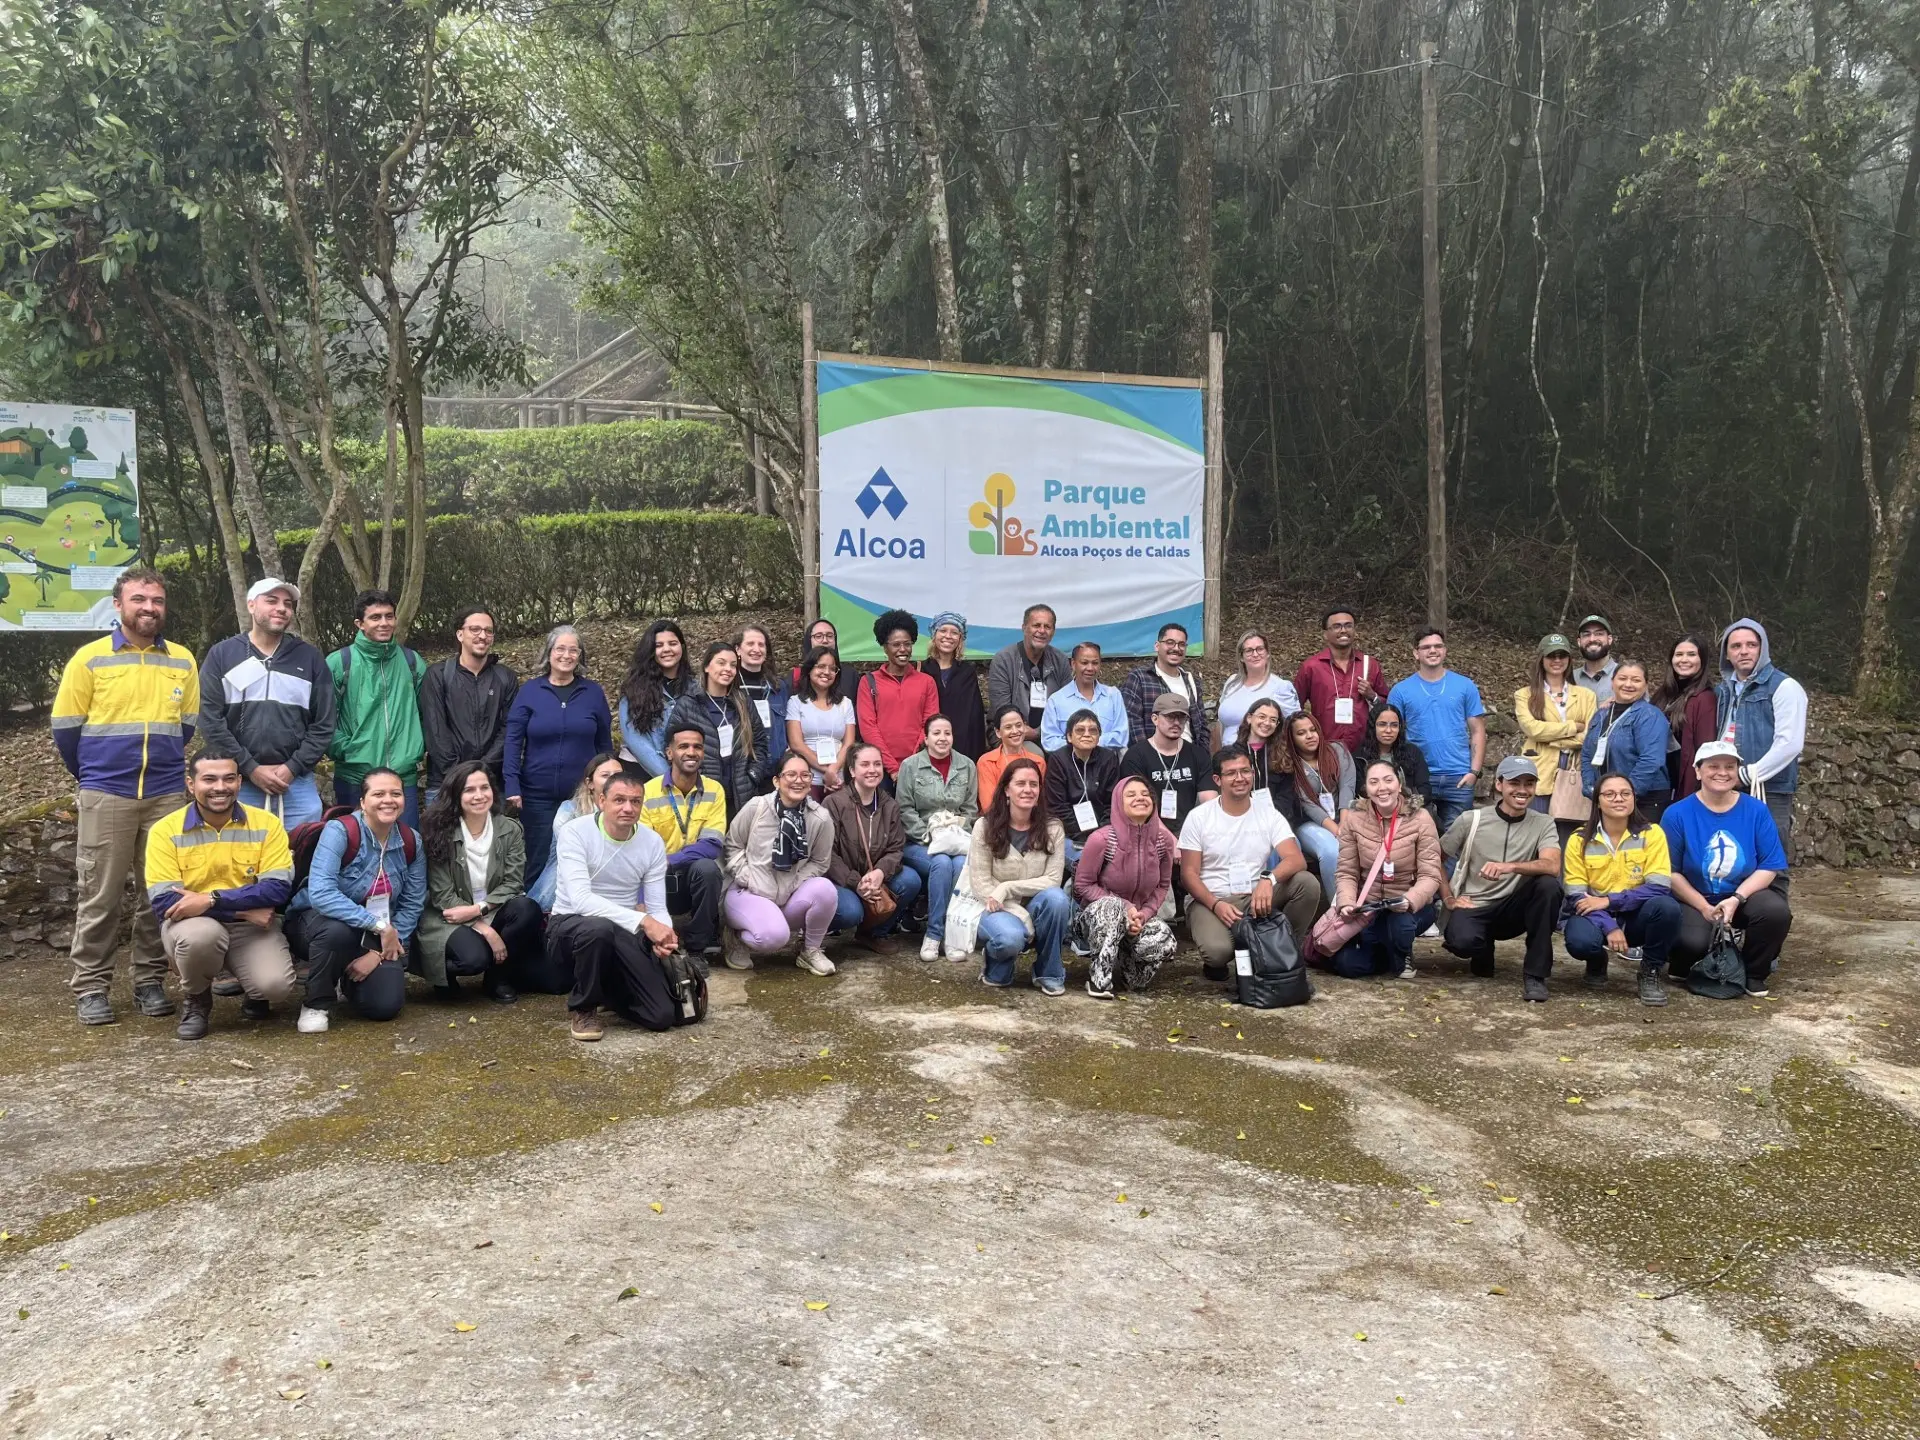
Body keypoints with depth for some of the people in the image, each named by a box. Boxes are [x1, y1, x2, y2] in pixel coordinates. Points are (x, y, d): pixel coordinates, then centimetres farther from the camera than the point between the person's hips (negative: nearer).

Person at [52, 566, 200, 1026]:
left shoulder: (182, 660, 7)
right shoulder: (89, 658, -1)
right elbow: (66, 728, 4)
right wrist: (93, 777, 12)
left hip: (167, 796, 2)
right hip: (105, 796, -2)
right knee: (99, 895, 2)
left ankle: (149, 980, 16)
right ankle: (90, 987, 10)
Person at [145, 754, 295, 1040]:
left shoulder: (266, 824, -5)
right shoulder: (165, 831, -7)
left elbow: (279, 888, -14)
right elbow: (164, 903, -15)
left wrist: (211, 899, -26)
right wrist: (244, 907, -20)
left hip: (252, 927, 0)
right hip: (194, 925, 0)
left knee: (276, 985, -27)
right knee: (201, 934, -37)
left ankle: (257, 993, 15)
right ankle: (195, 1000, -2)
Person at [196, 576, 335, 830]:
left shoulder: (311, 659, 9)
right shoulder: (221, 655, 5)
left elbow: (323, 724, 5)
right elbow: (210, 721, -2)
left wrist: (293, 768, -7)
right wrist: (250, 768, -9)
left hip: (297, 784, 1)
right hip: (238, 784, -1)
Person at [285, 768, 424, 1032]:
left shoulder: (411, 841, -7)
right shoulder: (340, 831, -22)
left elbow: (412, 905, -5)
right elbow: (320, 893, -36)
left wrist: (379, 953, -16)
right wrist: (380, 925, -36)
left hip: (376, 938, 4)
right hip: (318, 923, -4)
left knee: (385, 1004, -16)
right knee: (336, 929, -39)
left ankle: (348, 982, 22)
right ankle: (317, 1003, -10)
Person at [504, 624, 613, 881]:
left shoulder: (593, 692, 3)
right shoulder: (530, 691, 0)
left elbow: (604, 744, 7)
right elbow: (513, 742, -3)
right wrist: (512, 787, -12)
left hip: (583, 795, 1)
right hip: (538, 795, -1)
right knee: (538, 861, 7)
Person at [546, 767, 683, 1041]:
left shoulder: (653, 843, -5)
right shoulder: (575, 833, -17)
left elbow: (657, 908, -3)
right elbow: (580, 900, -29)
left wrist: (663, 937, -28)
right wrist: (642, 921, -36)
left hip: (623, 935, 3)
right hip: (570, 927, -3)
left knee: (661, 1016, -13)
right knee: (599, 927, -41)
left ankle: (608, 990, 22)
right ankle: (582, 1007, -10)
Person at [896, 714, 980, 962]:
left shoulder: (967, 766, 8)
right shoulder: (910, 765, 0)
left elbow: (971, 809, 9)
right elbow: (905, 810, -3)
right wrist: (928, 835, -13)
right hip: (919, 842, -2)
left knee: (962, 865, -31)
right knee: (942, 863, -33)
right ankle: (934, 933, -21)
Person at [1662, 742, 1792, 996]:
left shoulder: (1756, 810, -2)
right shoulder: (1677, 814, -8)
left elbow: (1769, 866, -5)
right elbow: (1671, 872, -7)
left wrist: (1736, 899, -19)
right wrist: (1704, 907, -15)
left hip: (1744, 897, 3)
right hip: (1694, 901, -2)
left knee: (1776, 912, -30)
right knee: (1693, 941, -32)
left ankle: (1754, 973, 0)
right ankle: (1693, 968, 10)